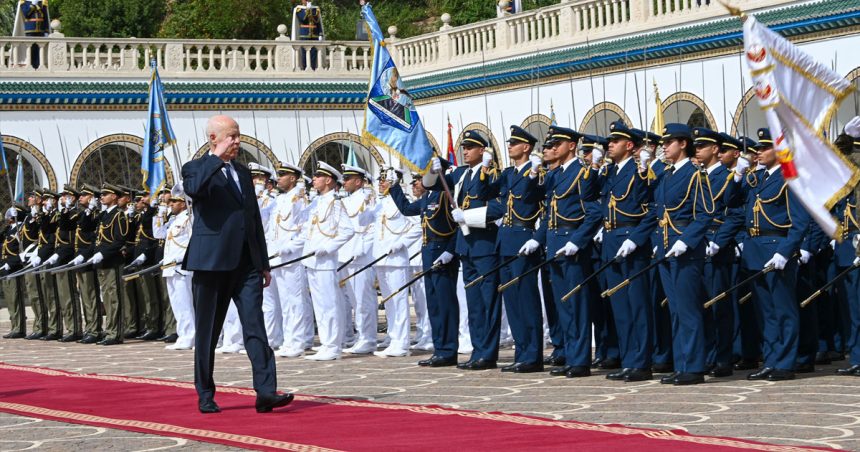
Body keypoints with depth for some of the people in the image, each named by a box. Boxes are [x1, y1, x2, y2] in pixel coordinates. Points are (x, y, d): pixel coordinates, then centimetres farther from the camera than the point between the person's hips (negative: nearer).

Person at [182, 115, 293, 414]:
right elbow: (193, 188, -25)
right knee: (207, 332, 3)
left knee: (255, 327, -7)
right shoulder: (196, 169, 1)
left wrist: (264, 263, 18)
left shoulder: (242, 172, 19)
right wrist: (217, 157, -17)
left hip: (246, 263, 5)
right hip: (211, 262, -4)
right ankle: (205, 395, 13)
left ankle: (266, 392, -14)